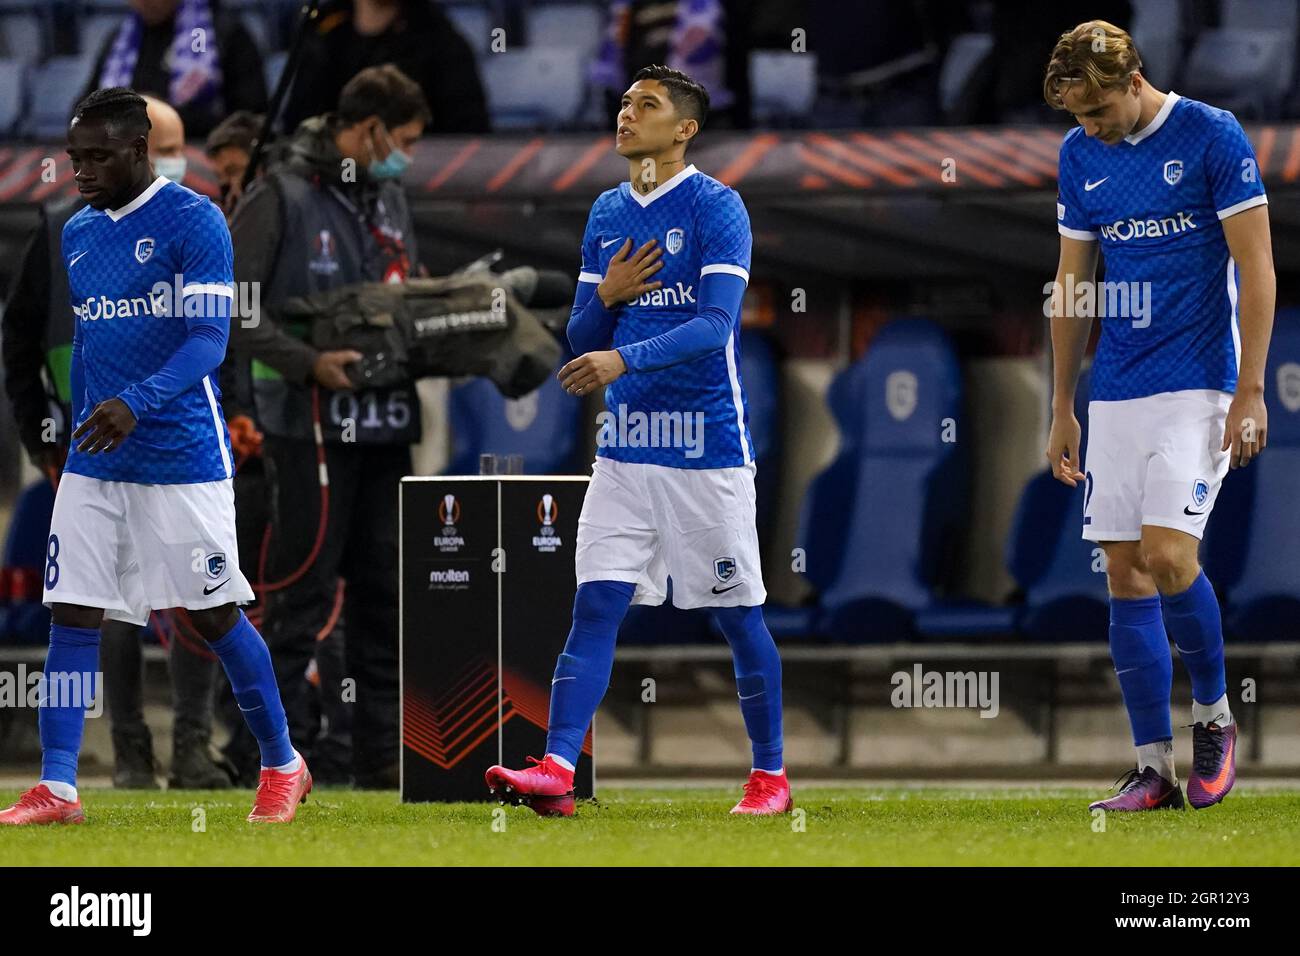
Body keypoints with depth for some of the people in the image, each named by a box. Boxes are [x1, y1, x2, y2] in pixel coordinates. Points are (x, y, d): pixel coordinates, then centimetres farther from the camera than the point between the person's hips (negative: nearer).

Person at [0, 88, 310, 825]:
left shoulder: (193, 222, -10)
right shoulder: (78, 234, 12)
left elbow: (209, 340, -18)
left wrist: (137, 403, -32)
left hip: (182, 456, -6)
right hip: (95, 460, 6)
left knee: (215, 616, 1)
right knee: (72, 615, -3)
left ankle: (283, 767, 17)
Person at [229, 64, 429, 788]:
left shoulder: (390, 201, 16)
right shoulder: (283, 198, -7)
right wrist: (307, 364, -19)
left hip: (386, 423, 7)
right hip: (311, 423, -7)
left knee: (384, 592, 9)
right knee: (303, 593, -6)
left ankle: (382, 753, 15)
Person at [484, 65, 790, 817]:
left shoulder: (716, 209, -8)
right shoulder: (607, 216, 11)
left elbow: (716, 323, -20)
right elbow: (582, 338, 15)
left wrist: (625, 359, -32)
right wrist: (606, 296, -6)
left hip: (710, 450, -5)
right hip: (626, 447, 5)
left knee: (739, 614, 2)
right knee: (596, 605, -5)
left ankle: (771, 775, 14)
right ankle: (557, 770, -13)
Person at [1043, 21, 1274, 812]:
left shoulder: (1213, 137, -9)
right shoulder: (1081, 155, 8)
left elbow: (1256, 268, -9)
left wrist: (1250, 391, -13)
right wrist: (1063, 407, 14)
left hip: (1198, 383, -6)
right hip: (1117, 391, 6)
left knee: (1169, 557, -17)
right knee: (1126, 572, 2)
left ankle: (1214, 716, 6)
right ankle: (1154, 768, 6)